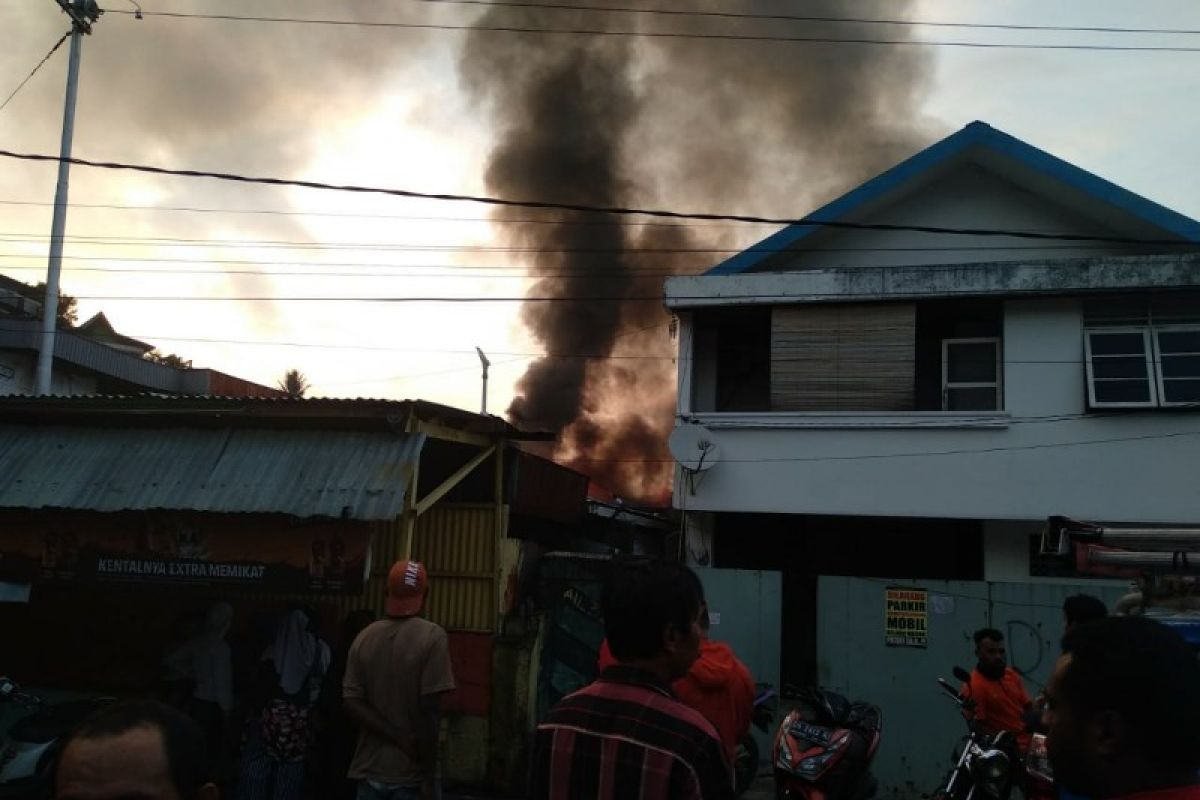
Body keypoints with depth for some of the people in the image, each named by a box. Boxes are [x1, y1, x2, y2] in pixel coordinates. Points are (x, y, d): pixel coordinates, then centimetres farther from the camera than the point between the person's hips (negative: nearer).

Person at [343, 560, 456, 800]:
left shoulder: (364, 637, 3)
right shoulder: (432, 636, -10)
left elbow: (351, 704, -4)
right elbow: (429, 709, -15)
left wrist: (400, 738, -6)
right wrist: (429, 774, -10)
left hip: (370, 771, 4)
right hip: (412, 774, -4)